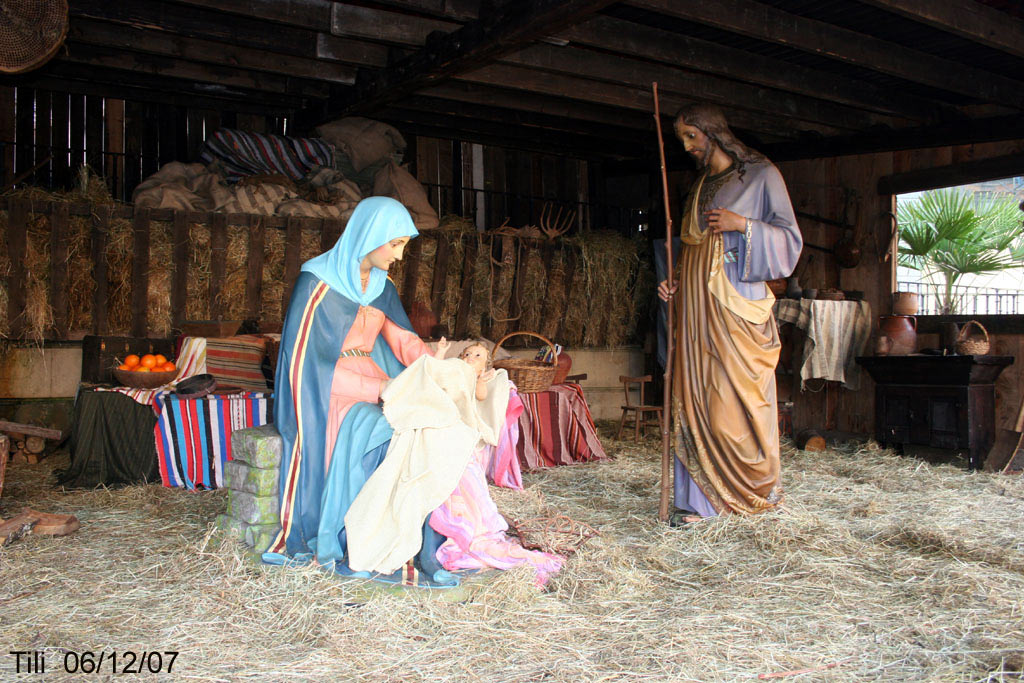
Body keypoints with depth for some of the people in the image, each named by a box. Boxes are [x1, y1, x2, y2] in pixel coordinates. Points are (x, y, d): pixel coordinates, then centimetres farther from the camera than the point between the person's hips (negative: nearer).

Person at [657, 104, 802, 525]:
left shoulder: (762, 175, 2)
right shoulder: (699, 187, 20)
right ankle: (698, 499, 6)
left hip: (738, 307, -6)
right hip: (695, 308, 6)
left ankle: (762, 489, 15)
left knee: (735, 402, -6)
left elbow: (790, 240, -3)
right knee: (693, 400, 1)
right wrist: (675, 282, 6)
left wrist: (743, 225, -17)